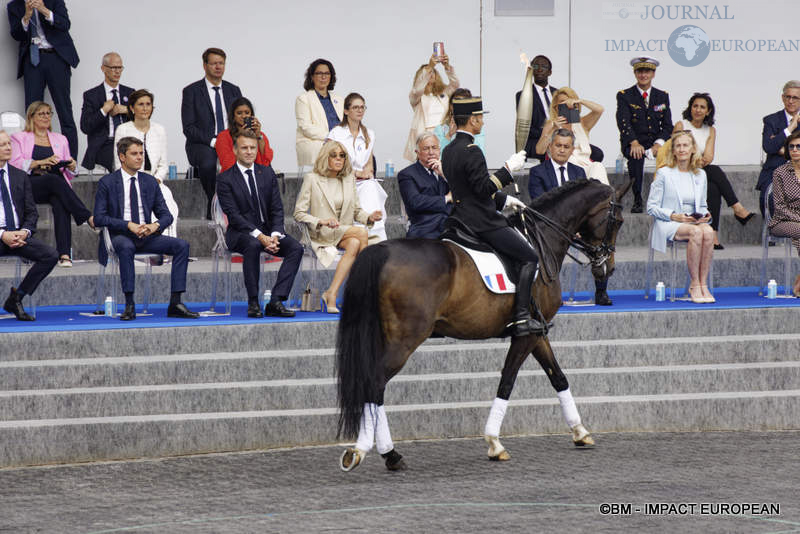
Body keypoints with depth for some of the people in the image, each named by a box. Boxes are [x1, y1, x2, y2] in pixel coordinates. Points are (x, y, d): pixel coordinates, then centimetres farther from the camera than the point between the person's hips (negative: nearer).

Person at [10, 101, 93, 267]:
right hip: (29, 186, -2)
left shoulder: (60, 140, 26)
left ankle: (64, 254, -48)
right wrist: (41, 162, -11)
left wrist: (71, 166, -2)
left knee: (60, 203, -35)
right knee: (55, 181, -36)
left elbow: (69, 172, 22)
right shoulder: (20, 138, 17)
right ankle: (89, 218, -39)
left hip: (55, 187, 2)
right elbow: (15, 164, 1)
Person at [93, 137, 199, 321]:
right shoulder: (107, 182, 0)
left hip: (147, 236, 4)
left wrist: (155, 225, -13)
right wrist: (129, 225, -18)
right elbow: (99, 217, -7)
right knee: (126, 247, -39)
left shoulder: (150, 182, 13)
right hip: (121, 235, -4)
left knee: (182, 245, -19)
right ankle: (129, 305, -35)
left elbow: (166, 215, 12)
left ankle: (175, 303, -22)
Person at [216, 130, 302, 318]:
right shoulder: (225, 179, -3)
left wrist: (275, 235, -13)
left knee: (296, 248, -22)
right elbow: (233, 215, -12)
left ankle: (276, 301, -28)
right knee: (253, 245, -38)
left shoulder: (267, 174, 11)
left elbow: (277, 209, 7)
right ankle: (253, 303, -29)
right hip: (240, 233, -5)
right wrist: (259, 236, -24)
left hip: (268, 231, 5)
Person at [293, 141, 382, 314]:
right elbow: (299, 213, -3)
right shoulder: (312, 179, 0)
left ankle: (332, 293, -38)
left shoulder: (349, 179, 15)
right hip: (321, 234, -5)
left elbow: (356, 211, 18)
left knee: (354, 244, -33)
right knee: (361, 232, -29)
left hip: (346, 233, 5)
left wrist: (369, 217, -6)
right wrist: (322, 222, -20)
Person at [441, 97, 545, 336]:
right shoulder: (471, 151, -18)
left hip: (461, 217, 10)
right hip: (482, 223, -10)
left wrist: (503, 199, 22)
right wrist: (509, 168, -15)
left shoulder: (449, 151, 13)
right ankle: (521, 316, -14)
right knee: (530, 258, -6)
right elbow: (484, 188, -22)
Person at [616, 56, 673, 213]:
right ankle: (637, 200, -32)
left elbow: (667, 126, 7)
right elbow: (623, 123, -10)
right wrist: (634, 143, -27)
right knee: (636, 155, -37)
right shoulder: (625, 96, 4)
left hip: (655, 143, 3)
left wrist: (659, 144, -13)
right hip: (633, 144, -3)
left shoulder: (662, 96, 14)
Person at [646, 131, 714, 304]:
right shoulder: (663, 173, 1)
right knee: (696, 233, -36)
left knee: (708, 232, -32)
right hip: (669, 224, -4)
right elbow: (652, 207, -1)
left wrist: (705, 215, -1)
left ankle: (703, 284, -30)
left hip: (695, 222, 4)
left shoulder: (700, 175, 15)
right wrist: (674, 216, -15)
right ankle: (694, 285, -30)